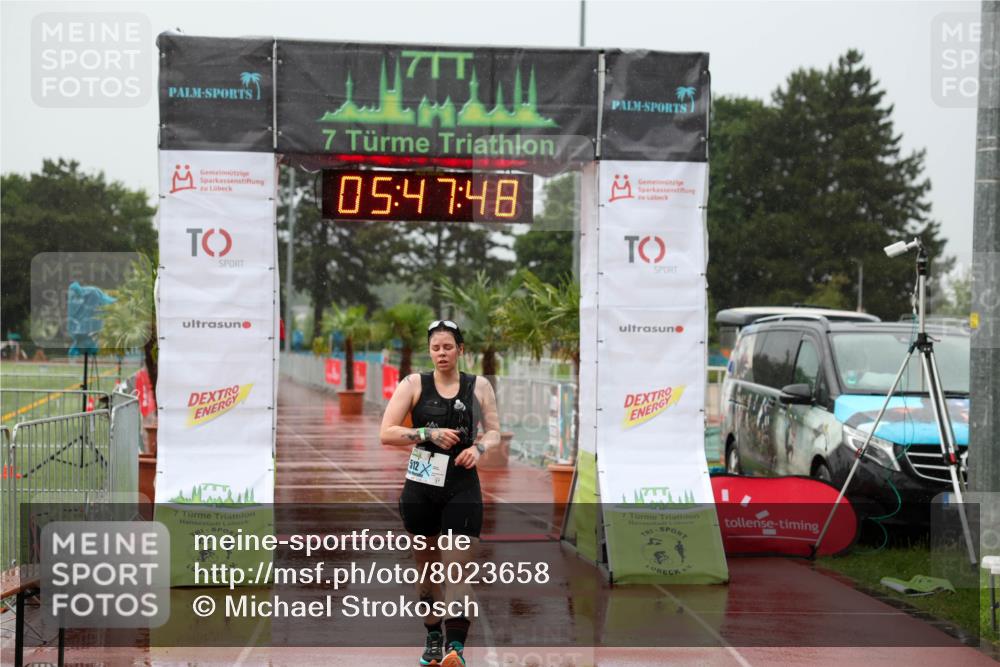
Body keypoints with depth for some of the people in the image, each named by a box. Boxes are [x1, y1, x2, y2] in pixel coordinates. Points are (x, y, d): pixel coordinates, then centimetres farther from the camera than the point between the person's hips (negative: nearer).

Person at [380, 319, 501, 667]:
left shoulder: (479, 387, 5)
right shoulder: (414, 384, 0)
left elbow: (494, 432, 13)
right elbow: (386, 433, -5)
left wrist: (478, 448, -9)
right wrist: (429, 433, -16)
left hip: (462, 486, -1)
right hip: (421, 485, 1)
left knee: (457, 566, -11)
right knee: (426, 564, 10)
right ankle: (434, 635, 26)